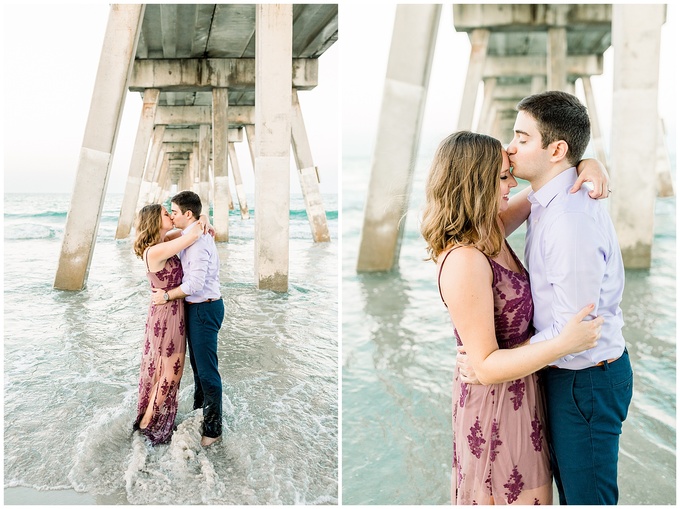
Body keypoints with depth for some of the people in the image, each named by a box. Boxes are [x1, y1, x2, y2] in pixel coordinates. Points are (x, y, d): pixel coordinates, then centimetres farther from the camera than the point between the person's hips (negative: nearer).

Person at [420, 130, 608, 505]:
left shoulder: (493, 232, -1)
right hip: (496, 401, -9)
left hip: (519, 390, 9)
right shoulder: (464, 260, -28)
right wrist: (563, 344, -32)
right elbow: (486, 366, -25)